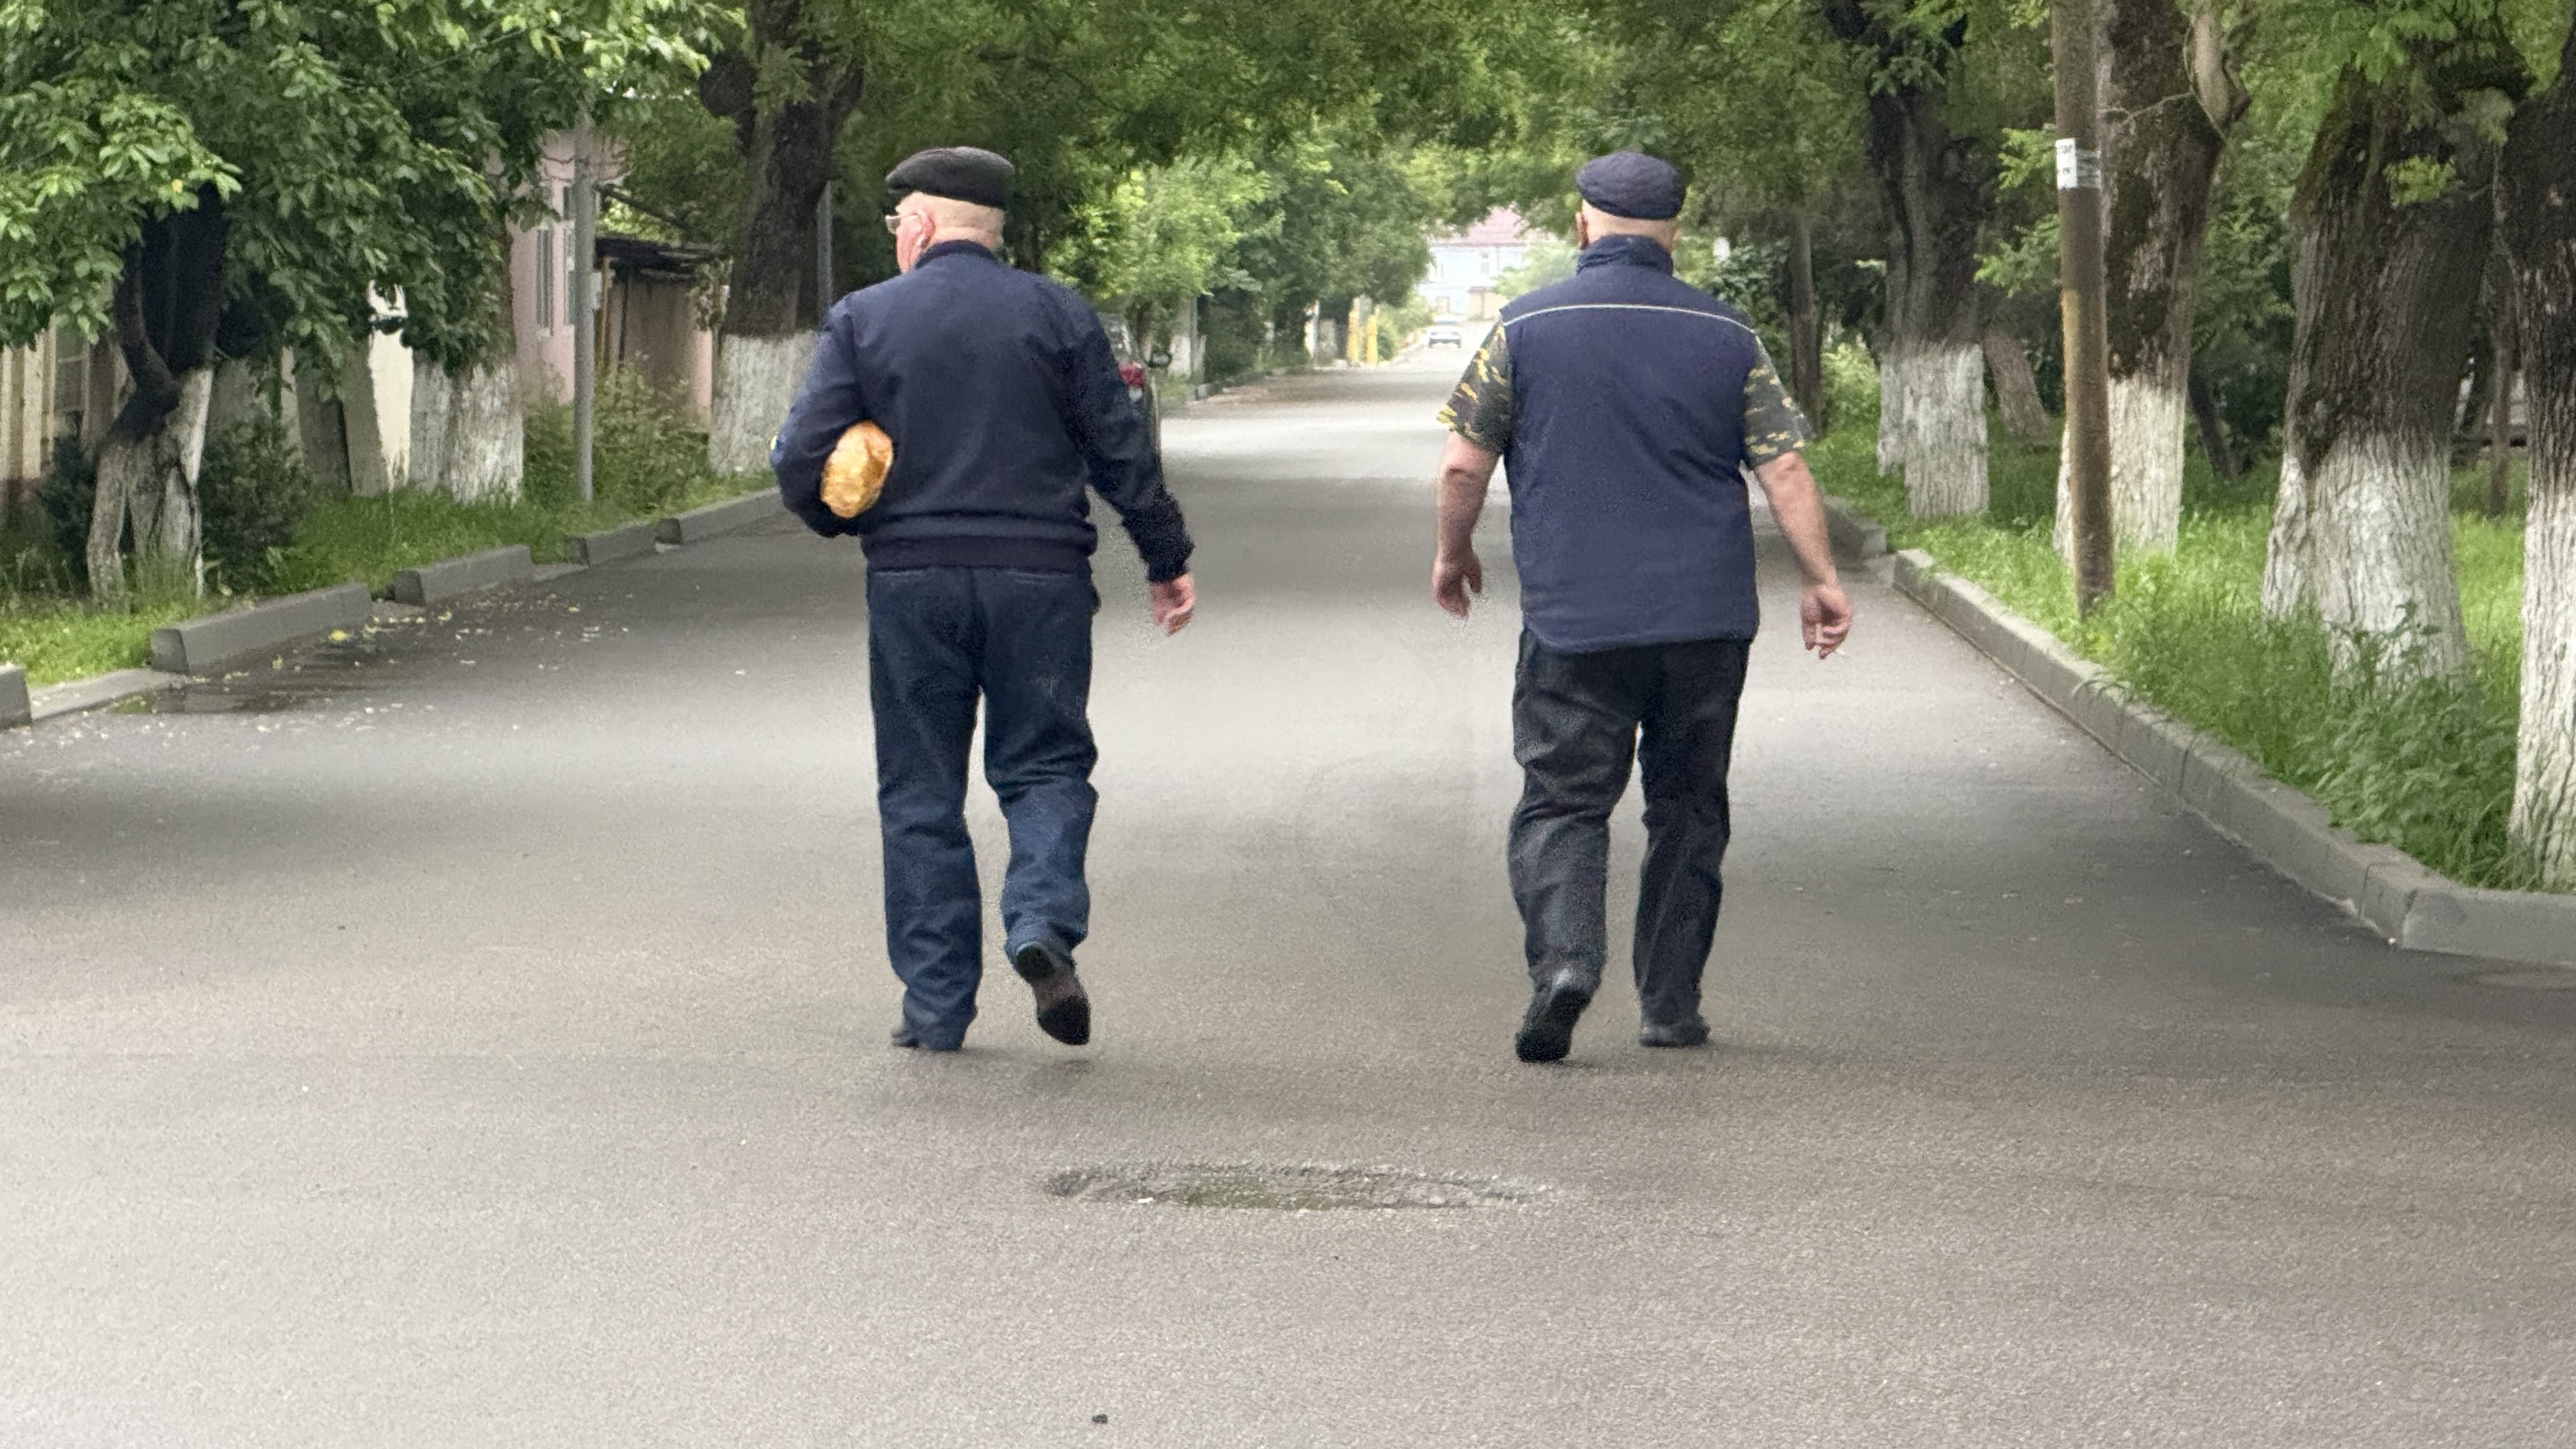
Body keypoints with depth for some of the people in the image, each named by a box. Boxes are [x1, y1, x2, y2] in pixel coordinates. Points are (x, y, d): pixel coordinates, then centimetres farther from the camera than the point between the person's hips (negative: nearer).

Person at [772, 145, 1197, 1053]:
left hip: (911, 579, 0)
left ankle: (936, 1004, 6)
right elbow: (1122, 452, 3)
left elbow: (802, 464, -3)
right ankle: (1043, 923, -15)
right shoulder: (1057, 316, 2)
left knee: (920, 791, 8)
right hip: (1040, 576, 0)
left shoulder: (862, 320, 1)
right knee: (1044, 765, 11)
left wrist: (847, 524, 17)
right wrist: (1166, 561, 14)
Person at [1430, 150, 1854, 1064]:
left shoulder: (1528, 328, -2)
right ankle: (1671, 1004, 14)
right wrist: (1821, 581, 9)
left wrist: (1453, 555, 16)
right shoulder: (1726, 336, 4)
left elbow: (1464, 464, 0)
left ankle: (1563, 953, -23)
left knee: (1563, 799, 1)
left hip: (1575, 620, -2)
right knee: (1688, 808, 13)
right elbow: (1784, 468, 1)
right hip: (1708, 620, 2)